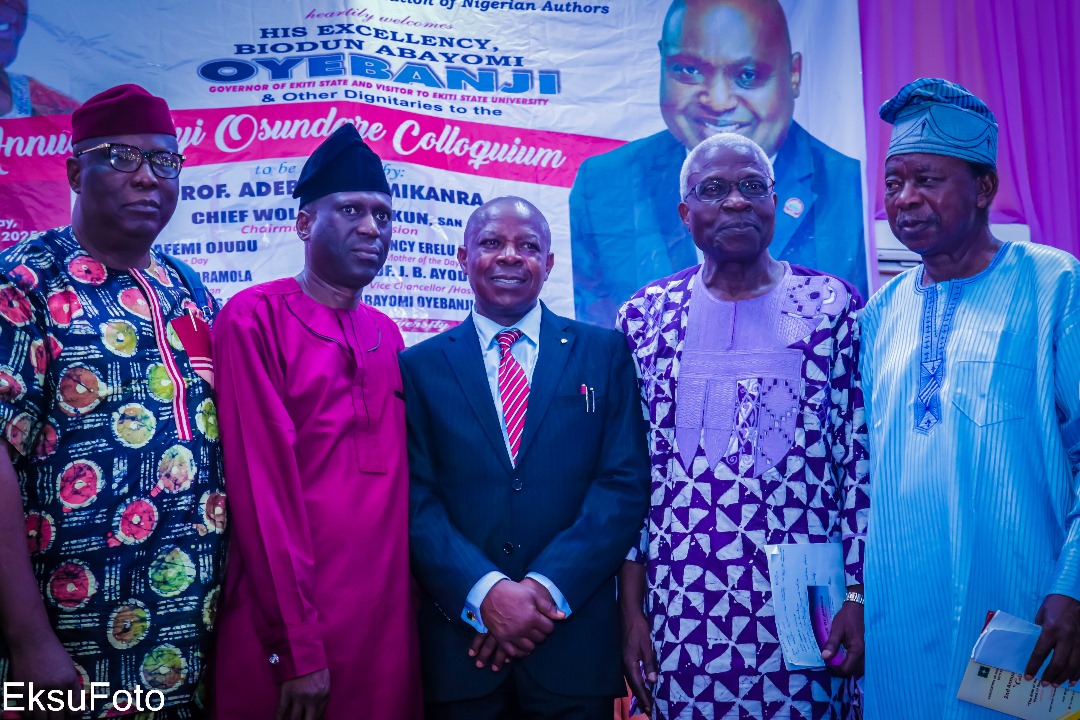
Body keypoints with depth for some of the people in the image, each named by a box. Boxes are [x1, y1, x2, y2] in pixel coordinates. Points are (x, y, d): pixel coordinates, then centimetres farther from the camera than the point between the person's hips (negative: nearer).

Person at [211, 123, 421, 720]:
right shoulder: (255, 318, -9)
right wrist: (296, 649, -15)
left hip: (387, 614, 6)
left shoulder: (386, 335, 11)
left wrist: (406, 595, 7)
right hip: (286, 628, -6)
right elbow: (260, 485, -14)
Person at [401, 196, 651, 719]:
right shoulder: (420, 366, 3)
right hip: (461, 643, 0)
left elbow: (626, 484, -4)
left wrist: (544, 587, -13)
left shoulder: (605, 353, 3)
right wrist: (486, 591, -16)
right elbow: (416, 499, -3)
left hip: (577, 640, 0)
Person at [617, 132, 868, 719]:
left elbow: (858, 456, 1)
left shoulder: (833, 305, 1)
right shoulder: (645, 316, 3)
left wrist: (860, 597, -3)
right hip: (681, 605, 1)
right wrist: (631, 610, 2)